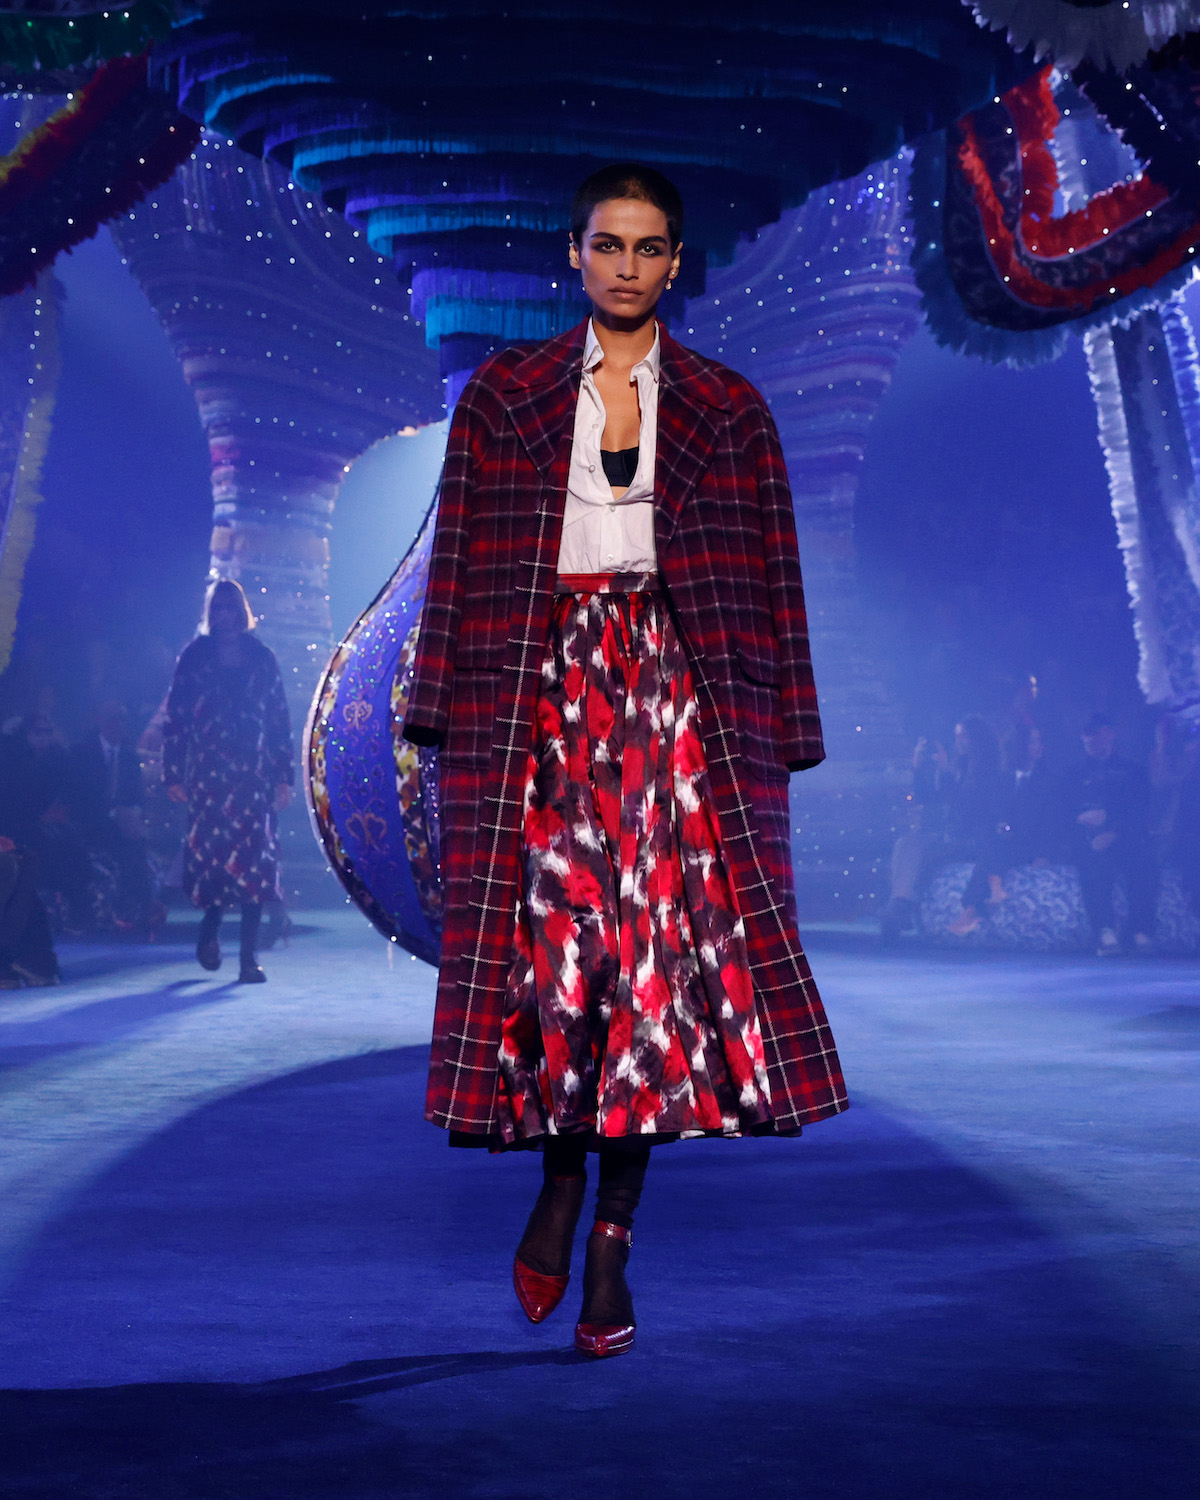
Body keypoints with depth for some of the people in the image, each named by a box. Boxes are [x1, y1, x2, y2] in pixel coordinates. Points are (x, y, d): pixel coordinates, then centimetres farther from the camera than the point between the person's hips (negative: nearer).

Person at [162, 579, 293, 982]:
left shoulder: (261, 658, 11)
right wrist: (173, 775, -1)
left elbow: (279, 719, 10)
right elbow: (175, 718, 5)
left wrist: (284, 776, 4)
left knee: (254, 855, -9)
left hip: (253, 771, 1)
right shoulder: (194, 657, 8)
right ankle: (210, 929, 21)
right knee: (213, 848, -8)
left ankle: (249, 955, -4)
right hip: (207, 771, -1)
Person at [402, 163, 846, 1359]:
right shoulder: (503, 397, 11)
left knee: (663, 937, -6)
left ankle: (613, 1236, 4)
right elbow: (460, 560, 7)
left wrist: (774, 733, 3)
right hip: (542, 688, 0)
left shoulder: (728, 410, 11)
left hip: (676, 691, 0)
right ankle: (561, 1174, 15)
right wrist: (449, 712, 0)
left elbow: (770, 578, 9)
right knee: (554, 928, -11)